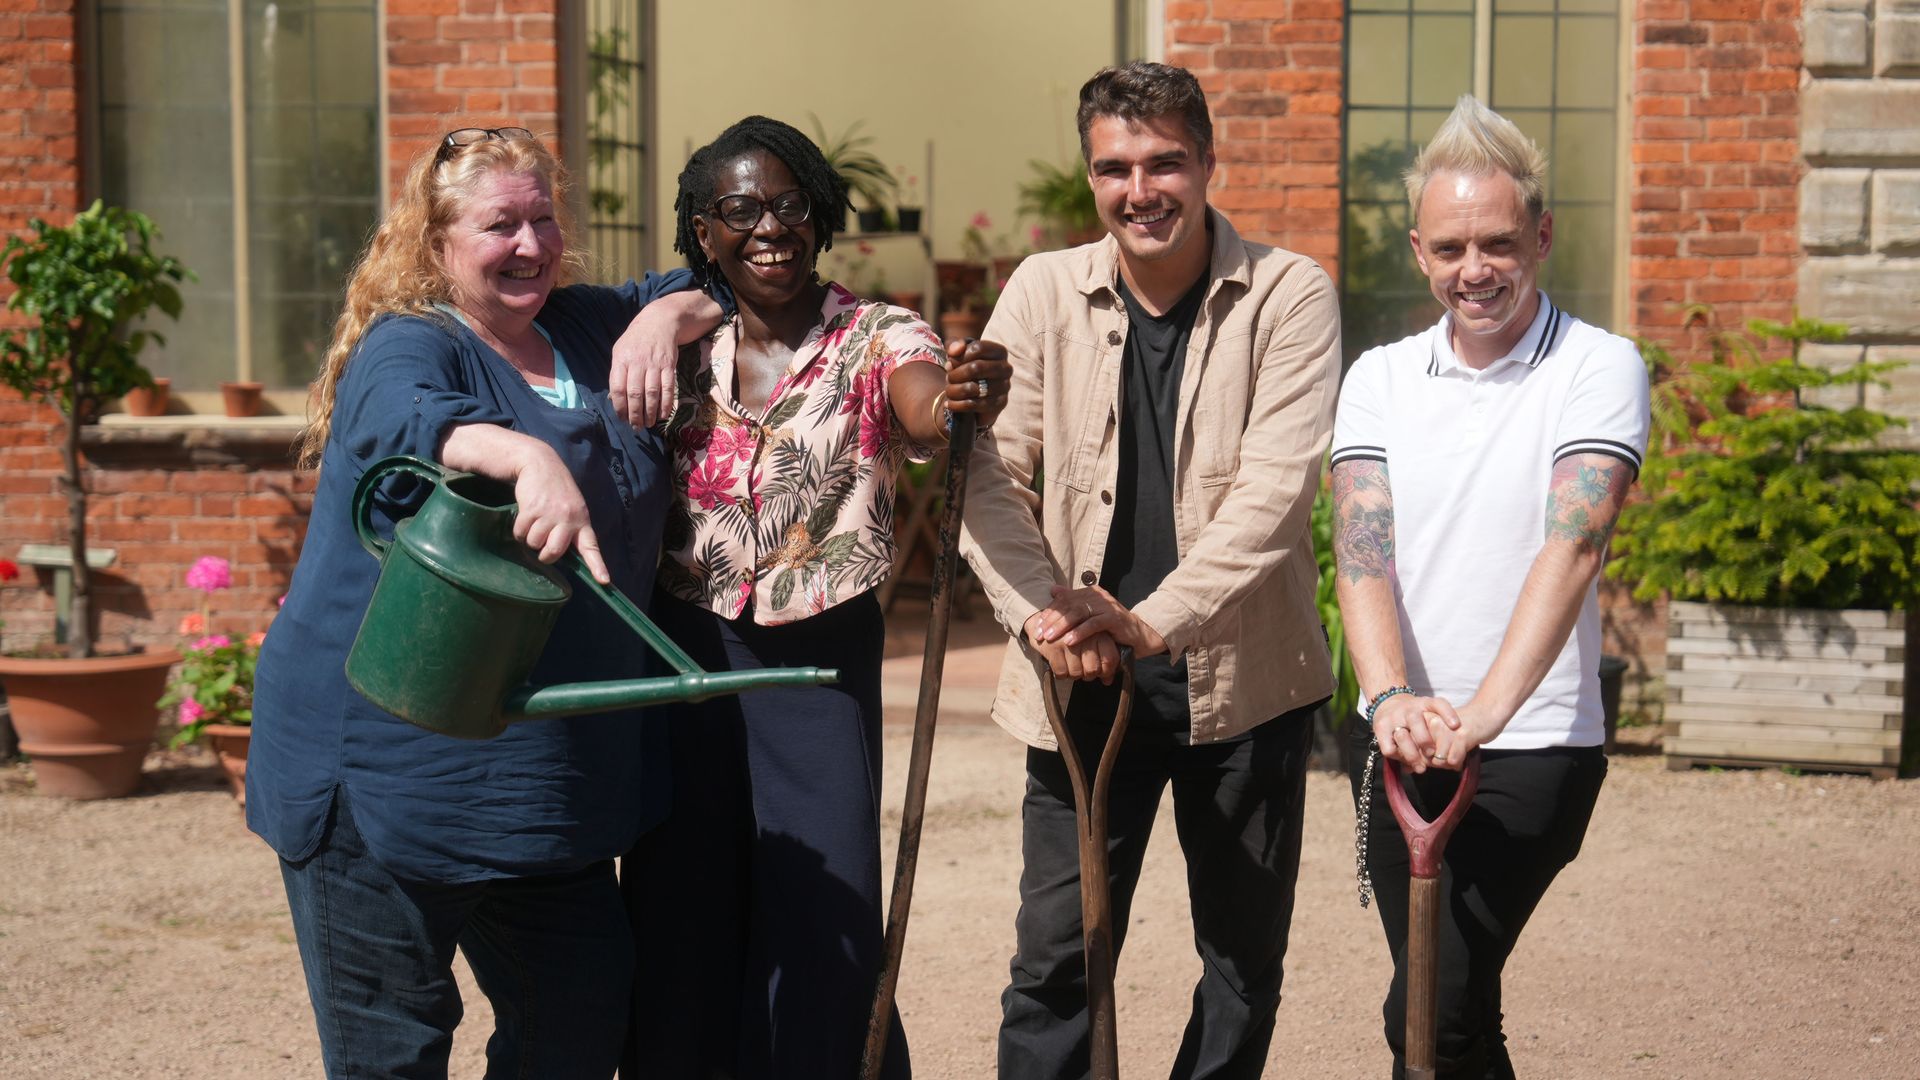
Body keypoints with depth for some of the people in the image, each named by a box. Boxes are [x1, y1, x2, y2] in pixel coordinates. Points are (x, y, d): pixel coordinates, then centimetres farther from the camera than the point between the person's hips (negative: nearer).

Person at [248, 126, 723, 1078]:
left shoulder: (586, 328, 13)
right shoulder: (407, 347, -8)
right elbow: (408, 420, -31)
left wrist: (669, 316, 1)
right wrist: (529, 456, -51)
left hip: (554, 775, 7)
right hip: (391, 774, -7)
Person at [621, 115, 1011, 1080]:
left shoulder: (878, 339, -5)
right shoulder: (685, 352, 7)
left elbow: (923, 418, -29)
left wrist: (967, 400, -49)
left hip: (822, 663, -3)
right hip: (685, 659, 3)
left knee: (819, 938, -3)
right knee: (677, 932, 8)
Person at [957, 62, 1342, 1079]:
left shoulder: (1288, 296, -7)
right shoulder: (1043, 290, 1)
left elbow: (1275, 490, -15)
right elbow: (989, 471, -1)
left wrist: (1156, 619, -24)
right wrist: (1038, 615, -16)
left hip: (1242, 676, -1)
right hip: (1081, 682, 1)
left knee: (1247, 963, 12)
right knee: (1054, 960, 3)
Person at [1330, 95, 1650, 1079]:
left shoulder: (1599, 368, -6)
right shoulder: (1380, 378, 6)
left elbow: (1572, 545, -20)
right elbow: (1361, 547, -7)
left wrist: (1486, 710, -33)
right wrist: (1390, 695, -25)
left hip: (1535, 746, -4)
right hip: (1398, 742, 5)